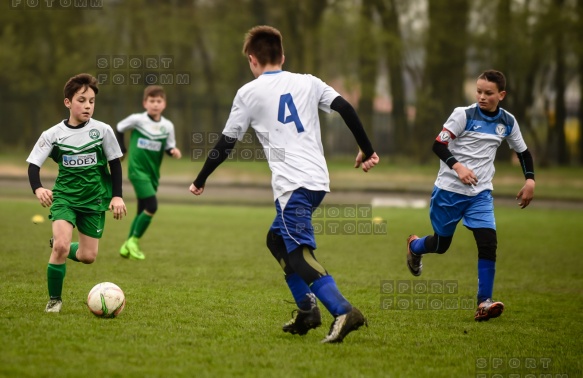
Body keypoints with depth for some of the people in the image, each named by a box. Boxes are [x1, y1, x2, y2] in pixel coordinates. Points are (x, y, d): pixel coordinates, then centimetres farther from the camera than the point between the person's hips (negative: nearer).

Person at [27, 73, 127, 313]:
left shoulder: (103, 131, -5)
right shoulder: (53, 135, -6)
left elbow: (115, 164, 4)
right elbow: (33, 165, -6)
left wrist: (117, 196, -2)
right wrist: (38, 189, -25)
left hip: (94, 199, 2)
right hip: (64, 196, -2)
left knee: (88, 256, 2)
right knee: (61, 245, -22)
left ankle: (61, 247, 37)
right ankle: (54, 299, -4)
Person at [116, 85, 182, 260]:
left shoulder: (167, 126, 0)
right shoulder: (137, 119, -8)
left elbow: (169, 147, 6)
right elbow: (119, 129, 7)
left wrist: (174, 151, -16)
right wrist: (121, 150, 7)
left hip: (153, 173, 5)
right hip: (137, 170, -5)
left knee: (143, 211, 11)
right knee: (152, 206, -18)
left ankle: (127, 246, 26)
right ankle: (133, 241, -4)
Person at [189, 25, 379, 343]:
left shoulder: (249, 93, 4)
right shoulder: (308, 83, 15)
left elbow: (226, 142, 8)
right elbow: (346, 109, 4)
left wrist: (200, 180, 19)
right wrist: (367, 151, 11)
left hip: (292, 184, -6)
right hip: (318, 180, 6)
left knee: (300, 254, -11)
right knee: (276, 239, 22)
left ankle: (343, 311, -30)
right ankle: (307, 309, 15)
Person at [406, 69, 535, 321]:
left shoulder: (507, 122, 3)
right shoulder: (464, 115, -11)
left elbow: (523, 152, 16)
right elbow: (438, 145, -14)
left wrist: (530, 180, 2)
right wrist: (458, 167, -29)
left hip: (481, 194, 3)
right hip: (449, 191, -3)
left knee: (488, 243, -16)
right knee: (441, 244, 10)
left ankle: (484, 303, -11)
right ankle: (414, 246, 47)